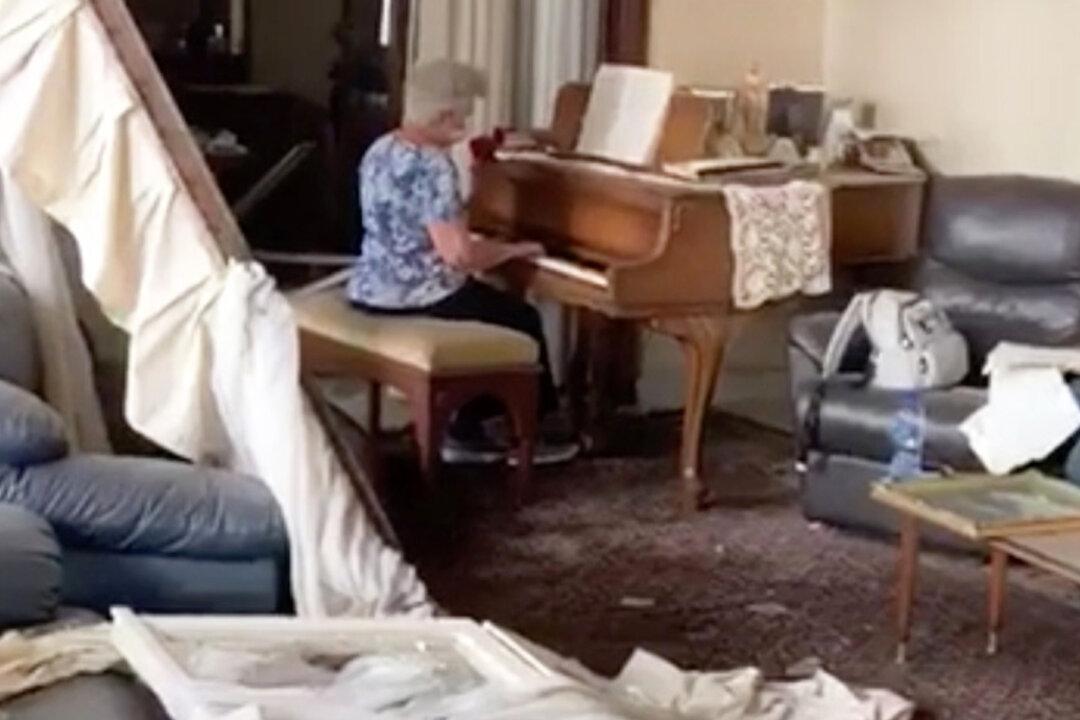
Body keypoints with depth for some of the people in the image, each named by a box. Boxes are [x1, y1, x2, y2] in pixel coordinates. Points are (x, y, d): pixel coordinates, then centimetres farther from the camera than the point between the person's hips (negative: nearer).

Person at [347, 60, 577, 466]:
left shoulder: (379, 152, 8)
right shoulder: (433, 166, -21)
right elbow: (458, 255, -25)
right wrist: (515, 250, -9)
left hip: (371, 291, 9)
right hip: (417, 299, -9)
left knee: (490, 306, 27)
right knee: (522, 320, 12)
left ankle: (467, 430, 25)